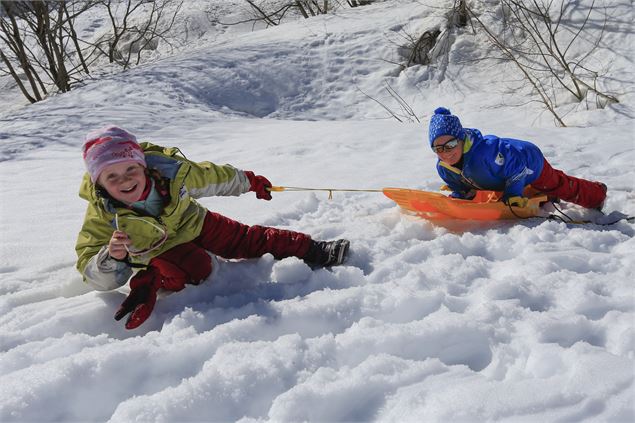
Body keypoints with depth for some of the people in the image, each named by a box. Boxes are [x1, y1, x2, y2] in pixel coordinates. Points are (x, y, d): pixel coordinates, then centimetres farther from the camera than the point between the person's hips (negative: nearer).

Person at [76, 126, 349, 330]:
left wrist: (249, 182, 7)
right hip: (158, 250, -3)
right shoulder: (102, 215, -28)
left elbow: (214, 178, -8)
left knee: (243, 239, -2)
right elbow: (94, 276, -25)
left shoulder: (169, 170, -27)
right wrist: (111, 258, -49)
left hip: (193, 223, 3)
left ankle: (309, 250, 5)